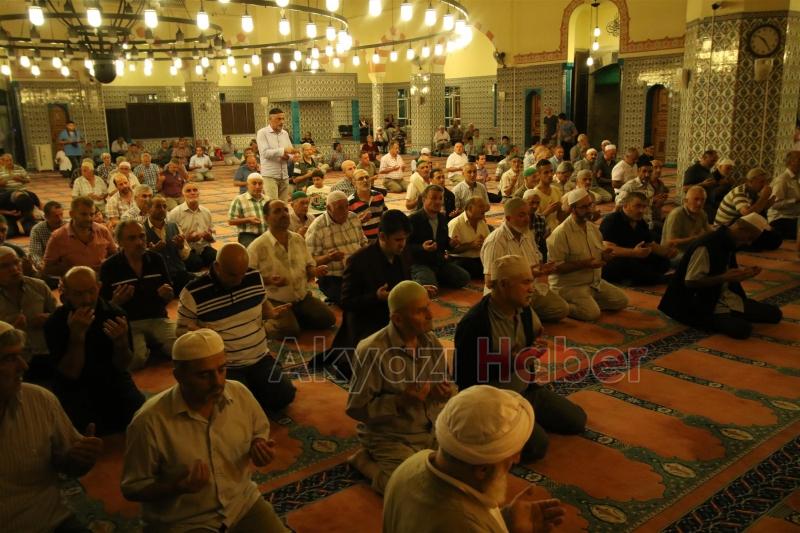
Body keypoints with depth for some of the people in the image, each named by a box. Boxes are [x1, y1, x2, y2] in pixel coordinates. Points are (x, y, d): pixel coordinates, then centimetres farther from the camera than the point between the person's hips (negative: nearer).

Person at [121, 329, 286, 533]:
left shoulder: (240, 394, -9)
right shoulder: (149, 421, -22)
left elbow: (259, 432, 10)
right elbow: (132, 488, -11)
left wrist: (259, 446, -12)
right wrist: (177, 487, -28)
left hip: (243, 502, 5)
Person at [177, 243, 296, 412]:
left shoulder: (255, 277, -3)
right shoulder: (193, 293, -16)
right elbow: (181, 330, -4)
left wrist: (271, 312, -7)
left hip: (261, 358, 4)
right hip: (223, 367, -4)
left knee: (284, 396, -7)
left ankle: (253, 386, 21)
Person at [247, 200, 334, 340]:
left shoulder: (298, 239, 7)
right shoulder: (257, 247, -12)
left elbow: (308, 265, 16)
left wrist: (315, 271, -7)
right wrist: (268, 280, -27)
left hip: (303, 296, 6)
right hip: (276, 301, -6)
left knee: (328, 318, -8)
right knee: (289, 331, -27)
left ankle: (295, 319, 13)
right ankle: (265, 325, 4)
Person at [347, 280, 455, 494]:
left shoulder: (431, 341, -2)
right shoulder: (372, 351, -23)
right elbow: (356, 408, -18)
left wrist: (444, 391, -13)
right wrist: (401, 401, -29)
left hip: (433, 430, 6)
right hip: (392, 439, -6)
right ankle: (367, 461, 6)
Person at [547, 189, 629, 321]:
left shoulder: (593, 228, 8)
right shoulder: (560, 233, -18)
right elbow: (555, 267, -21)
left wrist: (604, 256, -4)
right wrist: (583, 264, -26)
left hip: (595, 281, 8)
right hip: (569, 285, -8)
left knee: (622, 301, 1)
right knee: (592, 313, -27)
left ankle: (587, 303, 9)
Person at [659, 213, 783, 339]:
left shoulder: (729, 243, 6)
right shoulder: (706, 246, -23)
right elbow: (690, 282, -23)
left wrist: (745, 273, 3)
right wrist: (724, 278, -29)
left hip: (727, 298, 9)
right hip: (705, 306, -9)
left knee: (775, 313, 4)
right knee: (743, 329, -30)